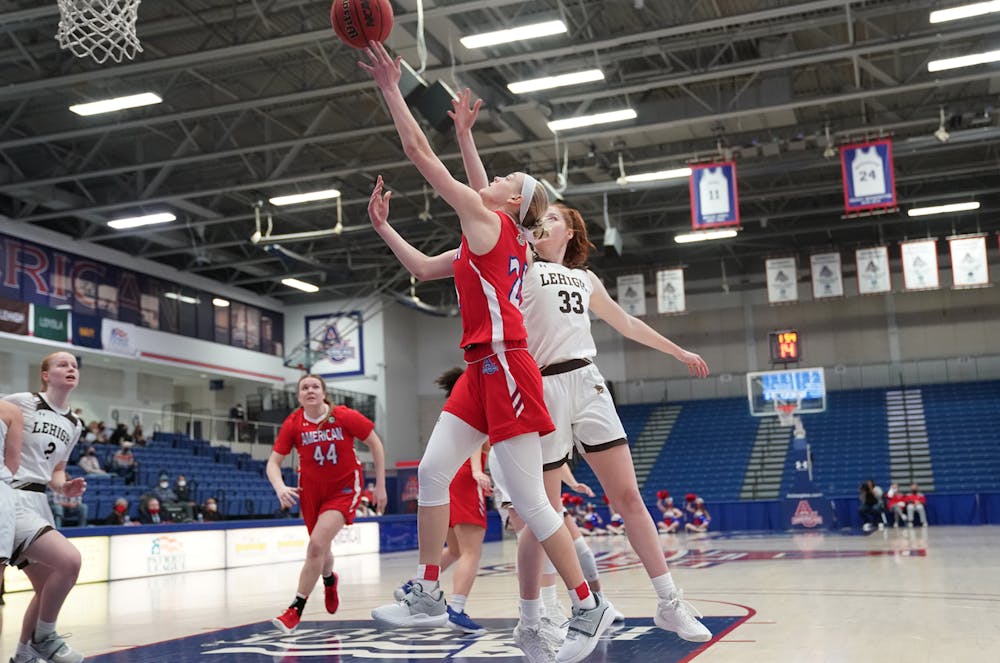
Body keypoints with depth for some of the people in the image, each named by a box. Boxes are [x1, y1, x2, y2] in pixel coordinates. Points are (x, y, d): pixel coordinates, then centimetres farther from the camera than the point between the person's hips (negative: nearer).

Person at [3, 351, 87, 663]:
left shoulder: (73, 425, 14)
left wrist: (64, 487, 2)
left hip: (38, 502, 9)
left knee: (47, 587, 13)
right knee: (68, 559, -23)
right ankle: (44, 637, -2)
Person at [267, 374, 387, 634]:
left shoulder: (345, 416, -16)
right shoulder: (293, 423, -10)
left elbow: (375, 444, -5)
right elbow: (273, 462, -8)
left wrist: (380, 485, -5)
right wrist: (280, 487, -29)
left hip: (344, 488, -3)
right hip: (311, 489, 3)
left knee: (317, 544, -21)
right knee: (320, 548, 17)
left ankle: (296, 610, -9)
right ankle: (330, 581, 55)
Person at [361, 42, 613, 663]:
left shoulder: (488, 221, -3)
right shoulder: (492, 239, 22)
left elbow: (422, 154, -5)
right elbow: (423, 268, 32)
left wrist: (391, 89, 1)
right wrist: (383, 226, 30)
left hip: (504, 366, -9)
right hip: (484, 370, 9)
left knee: (528, 498, -7)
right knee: (432, 471, 3)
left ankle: (589, 606, 4)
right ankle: (430, 595, 9)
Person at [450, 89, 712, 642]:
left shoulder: (585, 279, 21)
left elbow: (626, 323, 32)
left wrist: (679, 351, 36)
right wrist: (465, 137, -12)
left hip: (587, 385, 4)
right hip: (543, 390, -4)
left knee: (628, 496, 0)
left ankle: (670, 603, 7)